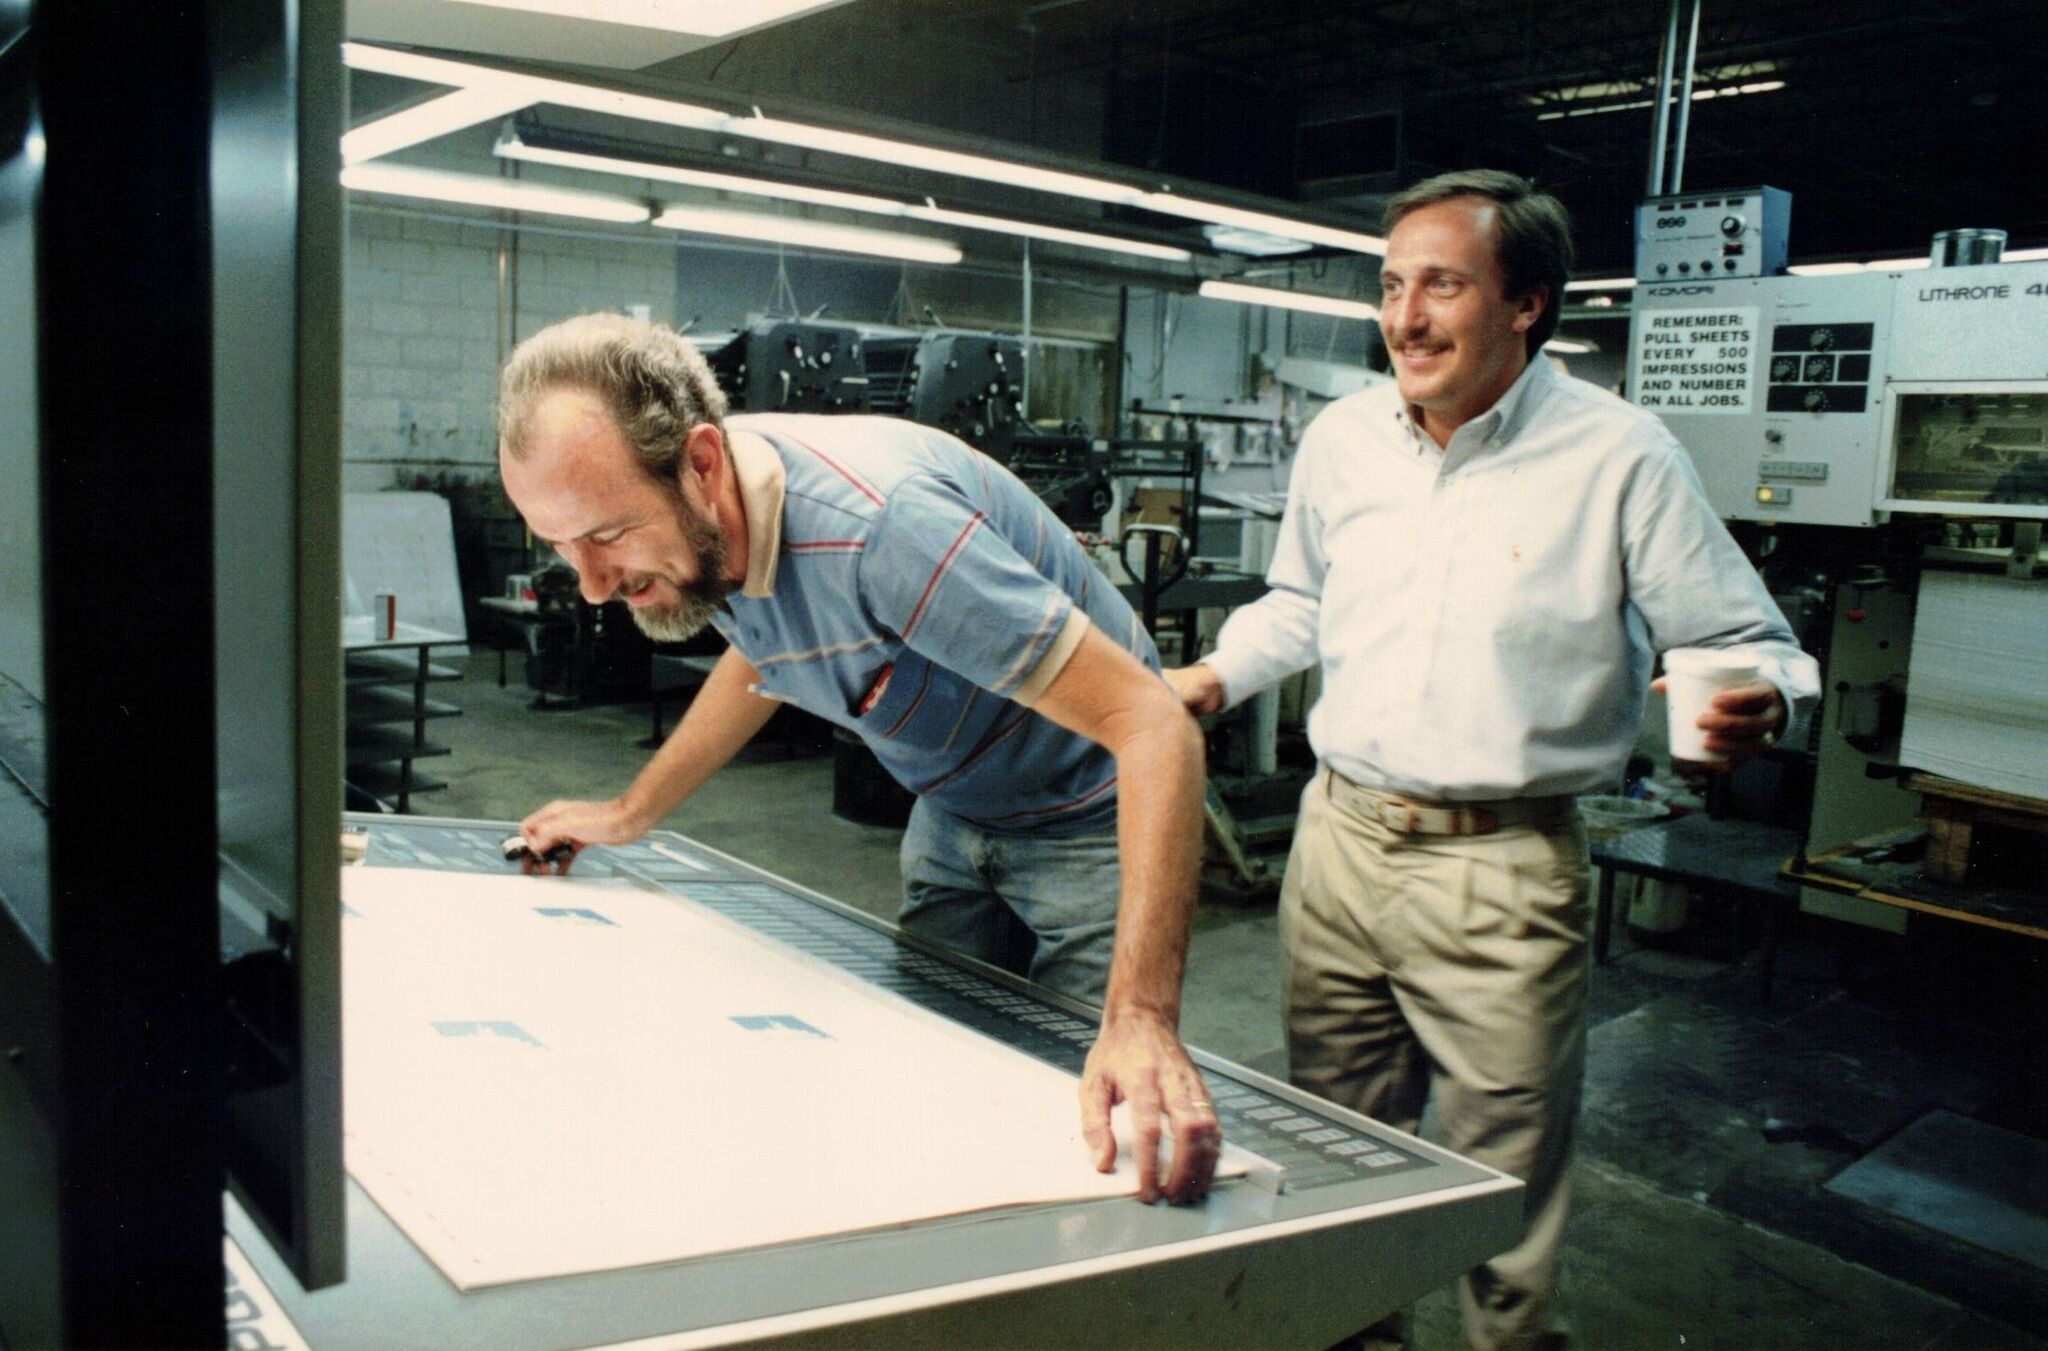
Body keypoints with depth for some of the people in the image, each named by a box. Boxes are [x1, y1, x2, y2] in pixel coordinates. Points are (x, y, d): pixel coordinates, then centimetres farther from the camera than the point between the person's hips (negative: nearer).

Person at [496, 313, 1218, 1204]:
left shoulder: (877, 527, -37)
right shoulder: (701, 523, -12)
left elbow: (1155, 723, -39)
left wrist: (1142, 1019, -47)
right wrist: (629, 815, 13)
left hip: (1088, 817, -7)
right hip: (951, 812, 7)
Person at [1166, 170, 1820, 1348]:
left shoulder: (1620, 456, -10)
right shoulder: (1344, 439, 5)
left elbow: (1751, 643, -6)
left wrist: (1759, 703, -27)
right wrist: (1214, 677, 8)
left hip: (1502, 869, -4)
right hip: (1339, 839, 5)